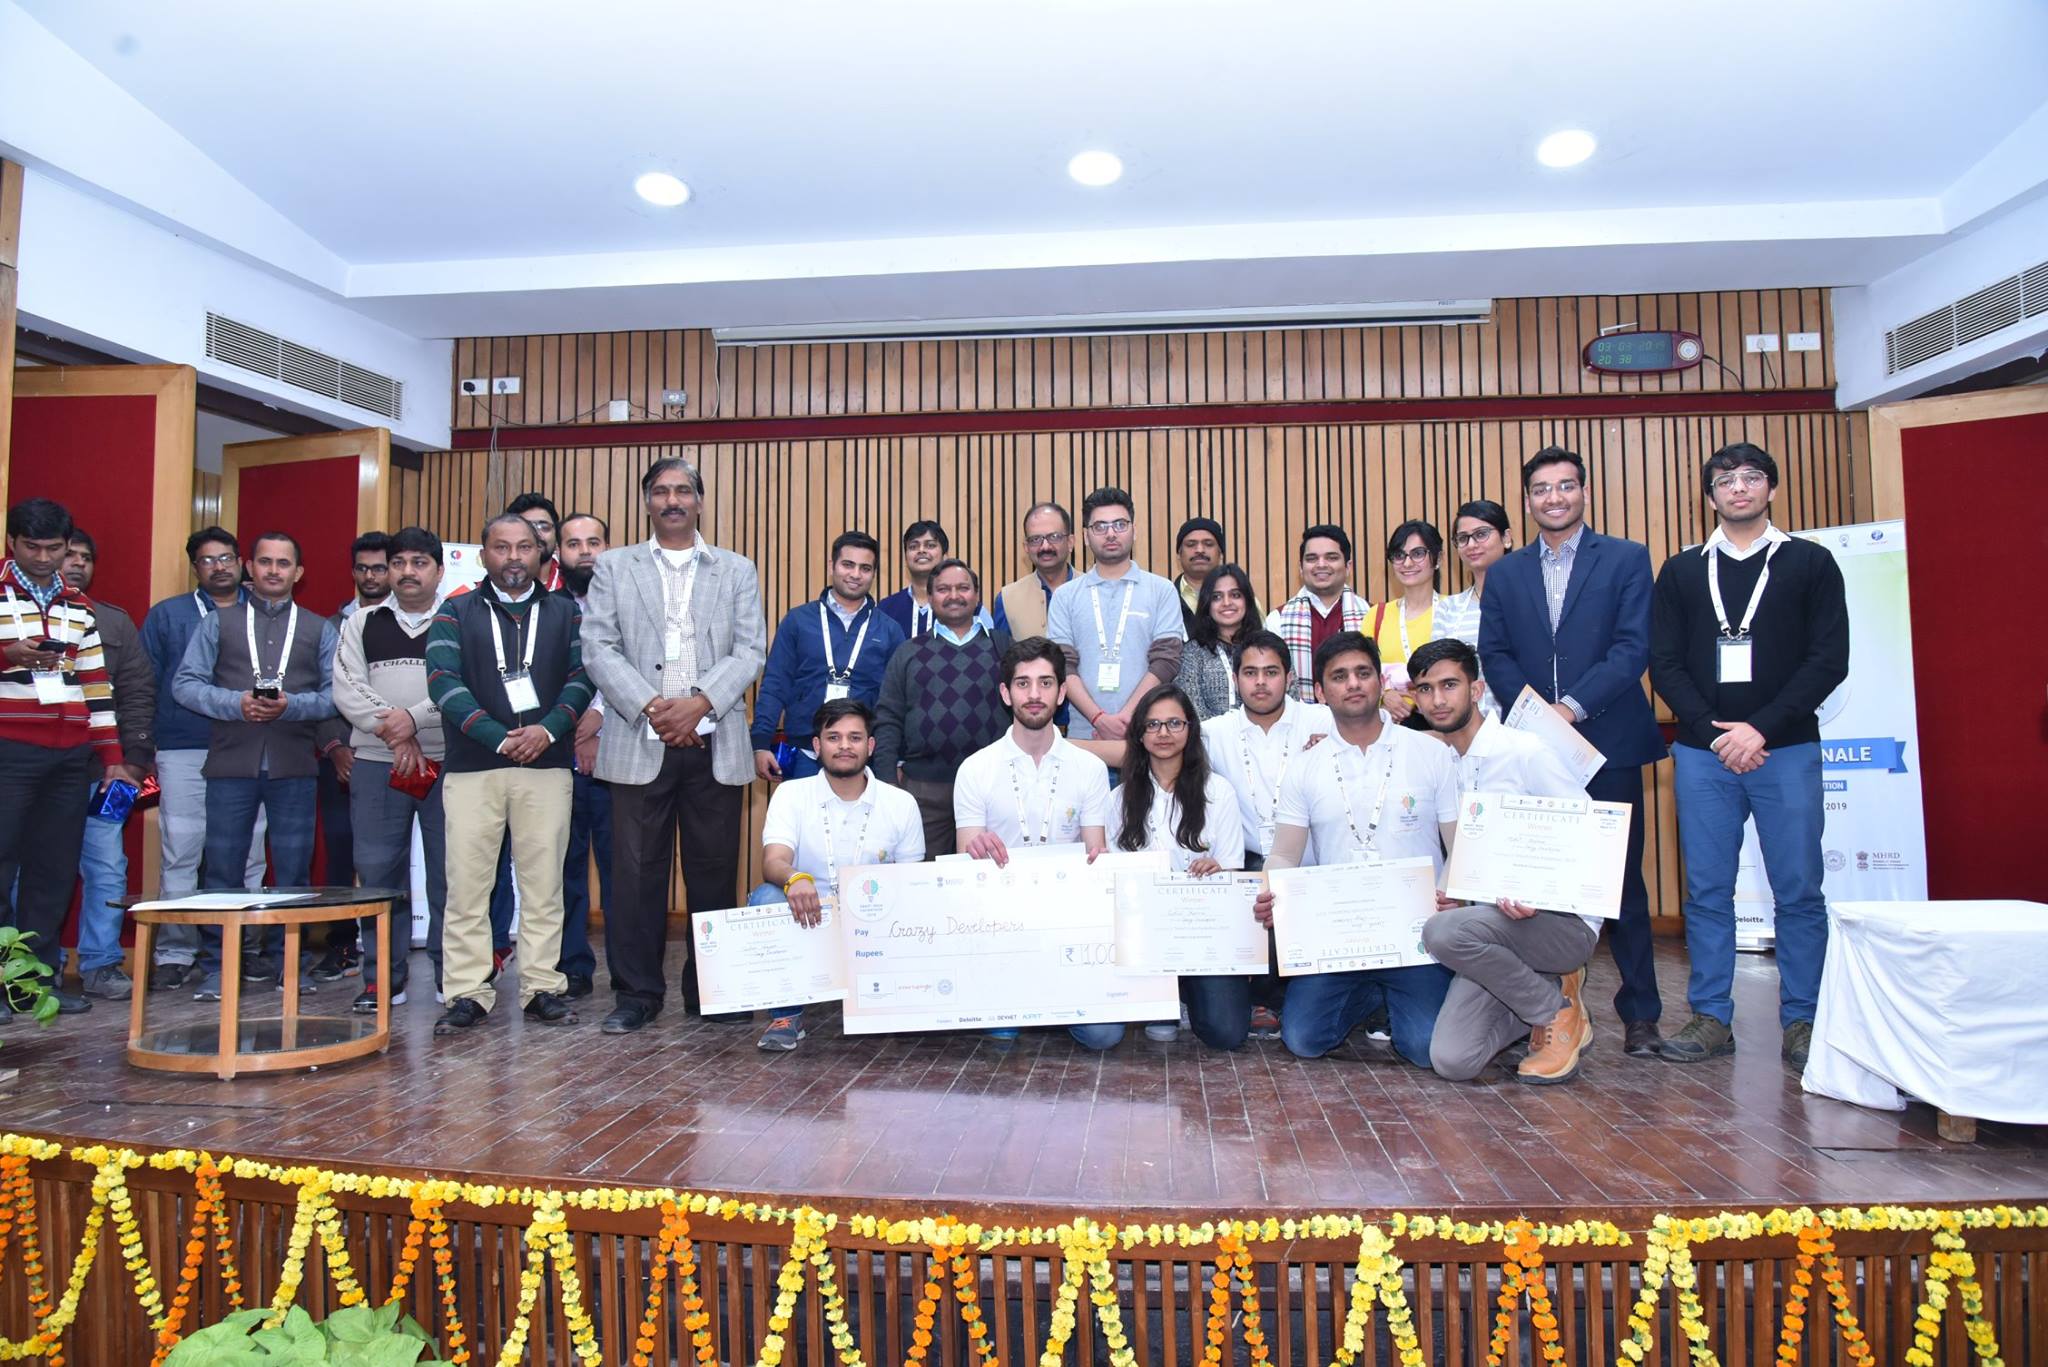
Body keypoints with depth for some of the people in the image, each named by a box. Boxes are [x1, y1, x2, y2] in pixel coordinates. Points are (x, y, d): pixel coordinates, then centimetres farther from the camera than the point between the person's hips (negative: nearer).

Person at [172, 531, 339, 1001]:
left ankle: (281, 959, 16)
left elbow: (337, 694, 2)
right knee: (222, 866, 3)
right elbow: (185, 683, 3)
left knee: (293, 869, 4)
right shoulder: (217, 622, 12)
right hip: (231, 763, 0)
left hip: (295, 767, 0)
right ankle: (217, 965, 13)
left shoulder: (320, 630, 12)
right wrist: (236, 703, -13)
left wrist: (291, 706, -14)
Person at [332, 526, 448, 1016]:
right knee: (379, 870, 5)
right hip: (377, 765, 3)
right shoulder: (362, 623, 14)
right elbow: (347, 690, 4)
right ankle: (383, 977, 15)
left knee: (451, 873, 0)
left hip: (448, 763, -3)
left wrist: (415, 719, -15)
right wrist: (393, 733, -8)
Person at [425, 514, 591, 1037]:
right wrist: (500, 738, -13)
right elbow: (444, 682, -3)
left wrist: (549, 729, -13)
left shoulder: (564, 612, 13)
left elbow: (581, 677, 3)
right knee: (467, 883, -1)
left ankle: (542, 988, 10)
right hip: (472, 766, 0)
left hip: (547, 764, 1)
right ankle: (468, 993, 7)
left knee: (544, 884, 3)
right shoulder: (456, 613, 10)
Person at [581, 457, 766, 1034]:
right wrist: (651, 706, -11)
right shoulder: (614, 567, 12)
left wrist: (698, 702, -12)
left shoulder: (738, 571, 13)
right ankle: (636, 993, 13)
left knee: (714, 871, 4)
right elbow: (599, 646, 2)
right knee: (636, 873, 2)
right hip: (639, 743, 0)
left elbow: (750, 651, 3)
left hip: (714, 744, 0)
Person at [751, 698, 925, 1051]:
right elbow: (772, 862, -16)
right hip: (805, 923, 0)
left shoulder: (901, 804, 3)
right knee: (766, 897, -29)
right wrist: (795, 878, -41)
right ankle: (786, 1015, -10)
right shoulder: (790, 794, -1)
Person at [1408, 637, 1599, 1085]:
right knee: (1452, 1061, -15)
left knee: (1444, 931, -34)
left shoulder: (1526, 753, -8)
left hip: (1563, 920, -5)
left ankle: (1557, 1010, -6)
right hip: (1493, 923, 5)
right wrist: (1451, 896, -2)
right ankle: (1546, 992, 13)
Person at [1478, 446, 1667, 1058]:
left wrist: (1575, 707, -15)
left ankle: (1640, 1013, 14)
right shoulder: (1504, 575, 13)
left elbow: (1633, 645, -5)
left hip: (1608, 743, -2)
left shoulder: (1626, 559, 4)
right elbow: (1494, 655, 6)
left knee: (1620, 880, 3)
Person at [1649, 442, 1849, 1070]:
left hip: (1787, 749, -1)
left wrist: (1760, 728, -11)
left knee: (1799, 891, 1)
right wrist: (1714, 732, -8)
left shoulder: (1811, 564, 7)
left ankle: (1802, 1020, 12)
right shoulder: (1681, 572, 12)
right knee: (1707, 892, 4)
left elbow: (1829, 660, -1)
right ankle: (1711, 1017, 12)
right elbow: (1665, 665, 6)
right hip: (1702, 752, 1)